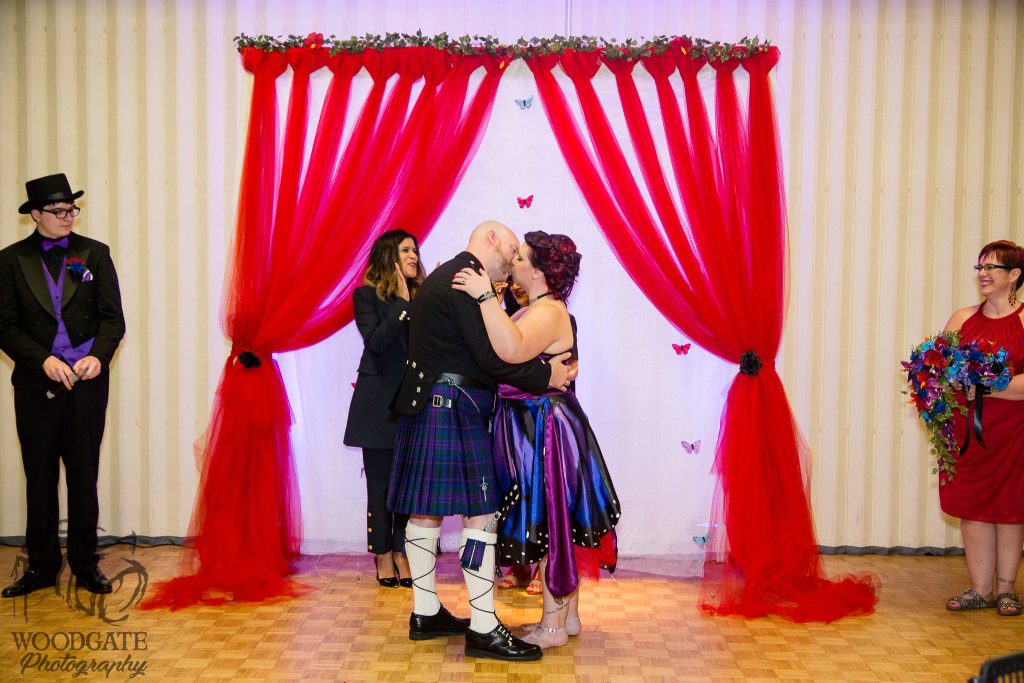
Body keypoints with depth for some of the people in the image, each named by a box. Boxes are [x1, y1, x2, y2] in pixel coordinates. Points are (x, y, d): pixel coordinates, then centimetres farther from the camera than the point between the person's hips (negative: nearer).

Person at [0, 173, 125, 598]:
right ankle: (41, 566, 20)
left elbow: (113, 319, 1)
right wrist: (44, 360, -16)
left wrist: (97, 357, -16)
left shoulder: (95, 254, 4)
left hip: (87, 381, 0)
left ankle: (85, 564, 17)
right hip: (36, 385, 0)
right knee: (40, 478, 8)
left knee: (84, 475, 6)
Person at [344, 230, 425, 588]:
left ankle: (401, 552, 12)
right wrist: (402, 305, -15)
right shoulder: (366, 296, -1)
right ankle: (382, 555, 13)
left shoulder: (421, 296, 9)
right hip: (379, 403, -3)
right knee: (381, 482, 3)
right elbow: (375, 341, -15)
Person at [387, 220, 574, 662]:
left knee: (427, 508, 13)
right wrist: (547, 374, -11)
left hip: (426, 405, 11)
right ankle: (483, 628, -5)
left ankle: (425, 613, 22)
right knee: (482, 510, -8)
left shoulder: (442, 277, 20)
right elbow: (491, 356, -20)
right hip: (454, 408, -11)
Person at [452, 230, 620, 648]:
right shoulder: (533, 310, 13)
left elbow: (511, 350, -38)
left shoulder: (548, 312, -19)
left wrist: (484, 296, -33)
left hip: (546, 430, -10)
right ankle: (568, 615, 27)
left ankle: (553, 627, 11)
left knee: (548, 524, 0)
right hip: (534, 427, 10)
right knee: (555, 524, 16)